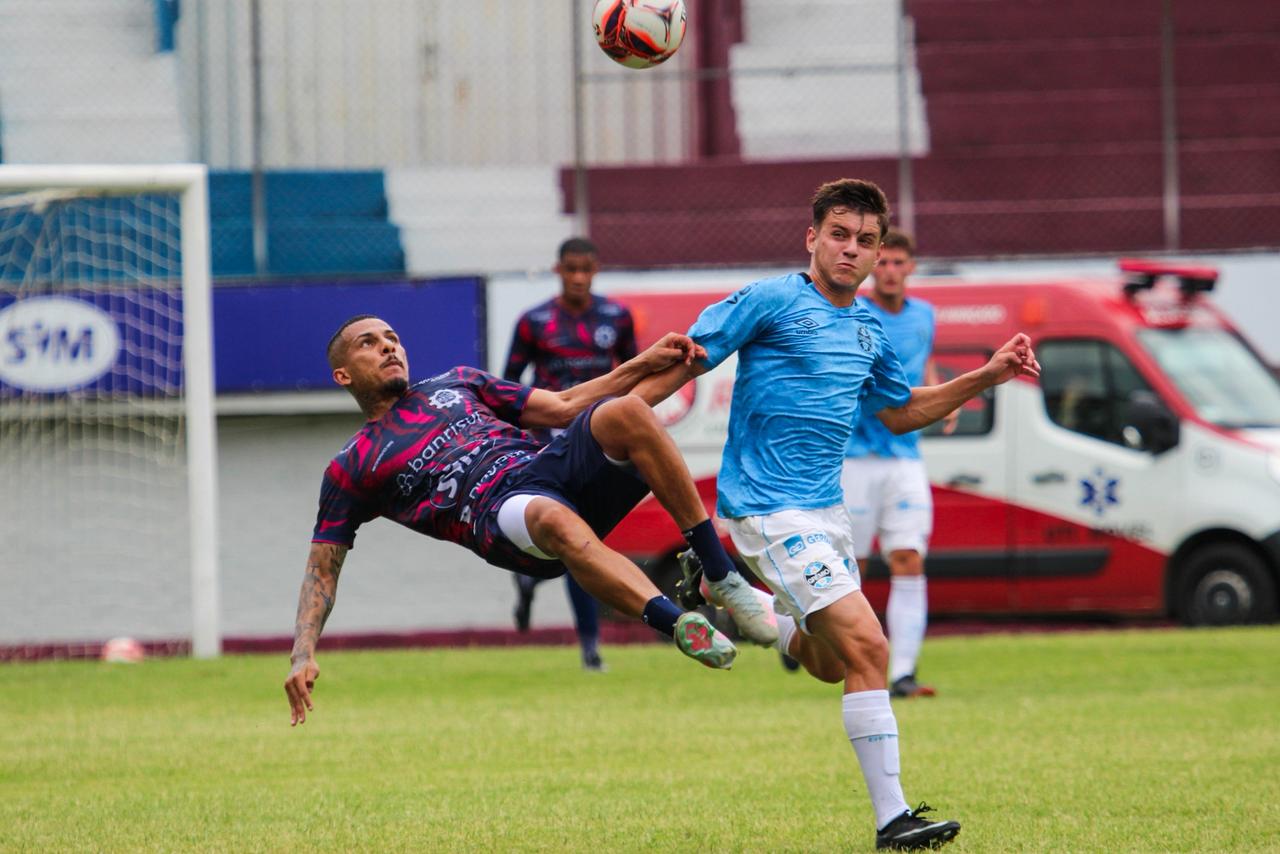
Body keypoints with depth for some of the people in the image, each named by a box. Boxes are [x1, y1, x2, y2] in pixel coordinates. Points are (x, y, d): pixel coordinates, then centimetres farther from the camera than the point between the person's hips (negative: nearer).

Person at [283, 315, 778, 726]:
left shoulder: (455, 385, 33)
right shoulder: (352, 469, 21)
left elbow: (560, 408, 31)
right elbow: (322, 569, 17)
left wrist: (644, 365, 19)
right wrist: (304, 655, 1)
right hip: (497, 510, -4)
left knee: (626, 413, -27)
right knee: (557, 520, -41)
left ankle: (723, 578, -27)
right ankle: (680, 626, -56)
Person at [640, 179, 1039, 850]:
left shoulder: (868, 330, 12)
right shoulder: (772, 302, -10)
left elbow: (900, 413, 26)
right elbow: (686, 360, -8)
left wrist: (988, 375, 18)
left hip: (824, 508, 9)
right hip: (771, 510, -9)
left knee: (827, 662, 20)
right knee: (866, 647, -17)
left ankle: (718, 593, 32)